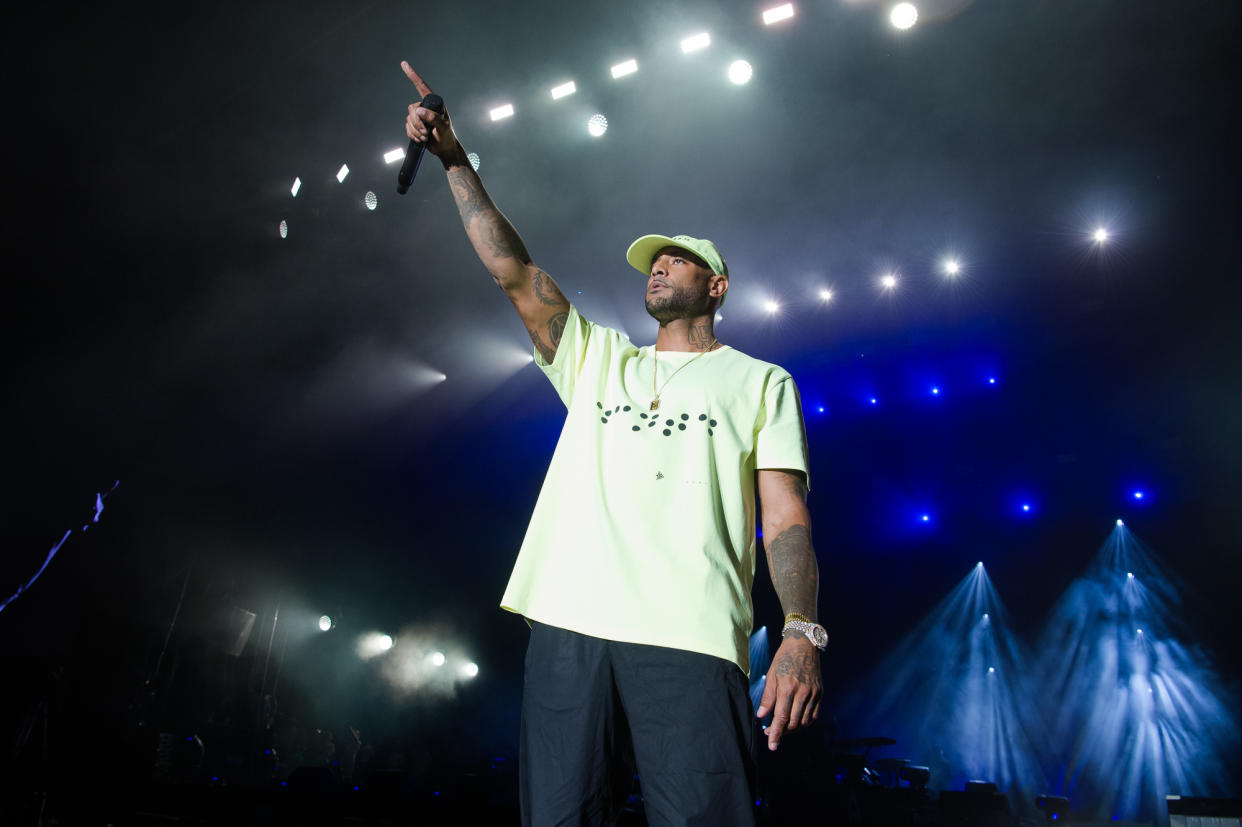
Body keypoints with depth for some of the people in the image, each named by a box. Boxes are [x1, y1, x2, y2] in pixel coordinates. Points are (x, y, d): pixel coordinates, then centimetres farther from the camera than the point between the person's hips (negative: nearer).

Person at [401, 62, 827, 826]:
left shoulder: (760, 383, 14)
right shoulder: (597, 359, 24)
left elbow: (787, 518, 3)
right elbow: (511, 268, 17)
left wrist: (803, 633, -12)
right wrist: (456, 160, 12)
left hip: (691, 639, -3)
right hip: (568, 623, 4)